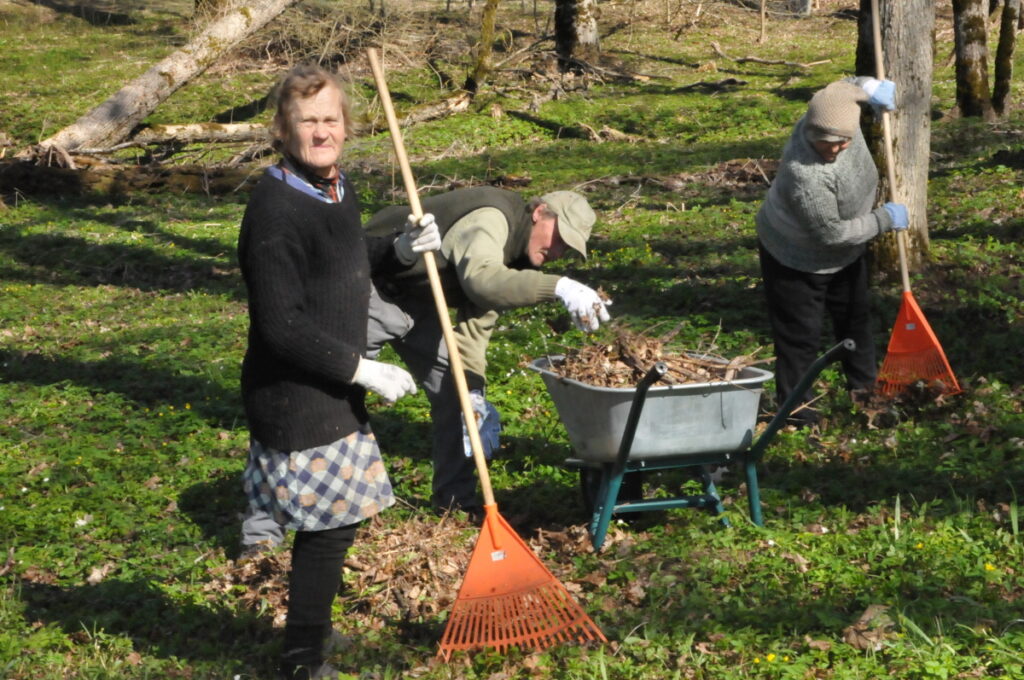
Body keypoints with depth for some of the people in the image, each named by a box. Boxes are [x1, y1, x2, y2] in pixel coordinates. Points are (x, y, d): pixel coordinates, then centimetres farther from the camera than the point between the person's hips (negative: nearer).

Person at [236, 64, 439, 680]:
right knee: (330, 526, -2)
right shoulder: (275, 209, -23)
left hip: (332, 390, 9)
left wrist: (401, 250, 5)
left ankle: (313, 628, 39)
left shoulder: (336, 189, 6)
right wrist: (364, 370, -22)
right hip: (294, 399, -9)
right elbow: (282, 326, -26)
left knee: (333, 520, 20)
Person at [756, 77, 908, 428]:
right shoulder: (804, 175, -44)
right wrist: (884, 219, -23)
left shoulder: (842, 113, -21)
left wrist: (870, 87, -13)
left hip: (844, 253, 9)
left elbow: (844, 87, 6)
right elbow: (830, 233, -33)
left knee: (855, 318, 23)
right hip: (796, 259, -9)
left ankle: (865, 385, 42)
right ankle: (798, 410, 12)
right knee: (800, 334, -2)